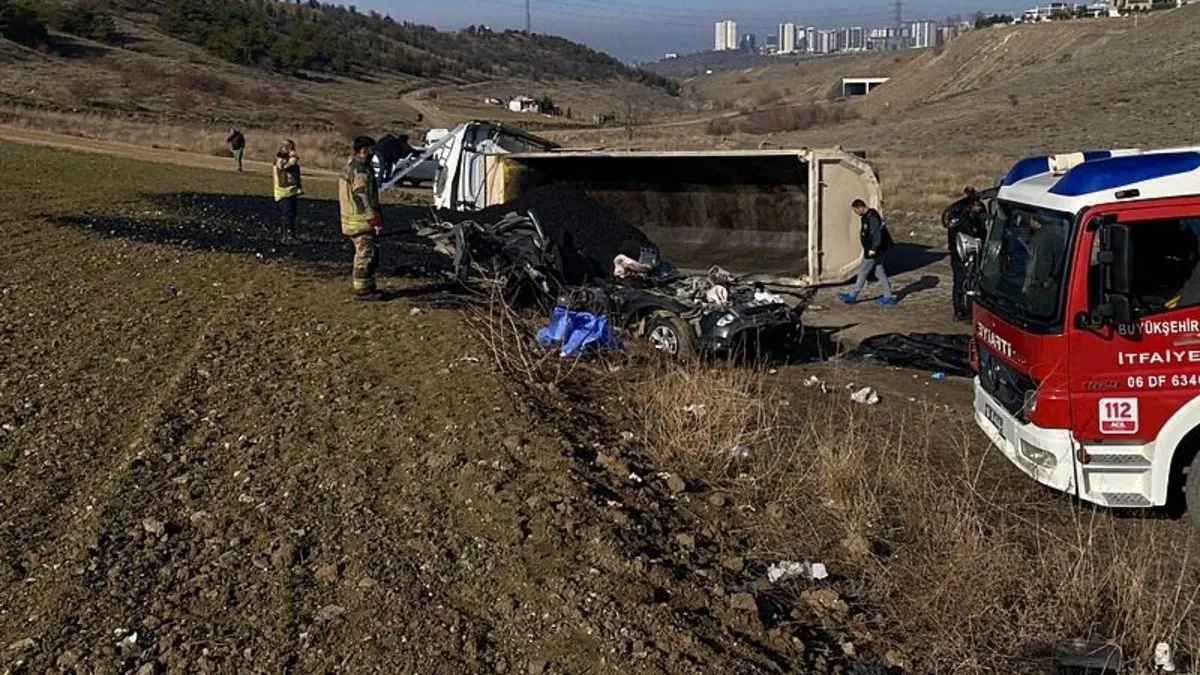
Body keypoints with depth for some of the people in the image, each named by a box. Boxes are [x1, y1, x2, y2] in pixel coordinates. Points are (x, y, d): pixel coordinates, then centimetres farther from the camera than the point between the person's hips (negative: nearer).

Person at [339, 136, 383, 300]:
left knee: (367, 254, 18)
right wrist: (376, 222, -20)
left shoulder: (350, 167, 15)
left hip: (352, 220, 10)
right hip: (361, 221, -10)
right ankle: (362, 290, -1)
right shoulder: (361, 172, -18)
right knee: (365, 255, -5)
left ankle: (368, 286, 23)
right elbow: (363, 201, -22)